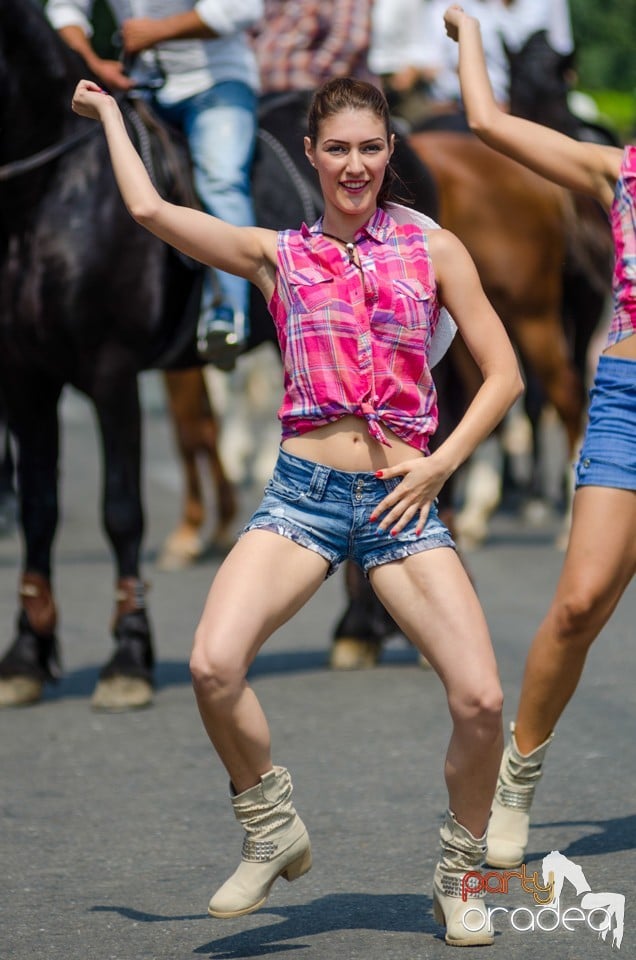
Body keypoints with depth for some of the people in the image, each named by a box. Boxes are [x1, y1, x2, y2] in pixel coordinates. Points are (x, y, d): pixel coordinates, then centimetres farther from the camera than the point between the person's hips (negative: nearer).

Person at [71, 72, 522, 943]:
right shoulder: (277, 256, 10)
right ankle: (273, 831, 2)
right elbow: (149, 209, 2)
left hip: (401, 500, 0)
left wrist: (440, 463, -3)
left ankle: (461, 870, 11)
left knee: (481, 699, -16)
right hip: (304, 491, 0)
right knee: (213, 666, -24)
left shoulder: (434, 251, 9)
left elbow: (503, 374, 9)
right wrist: (111, 113, 16)